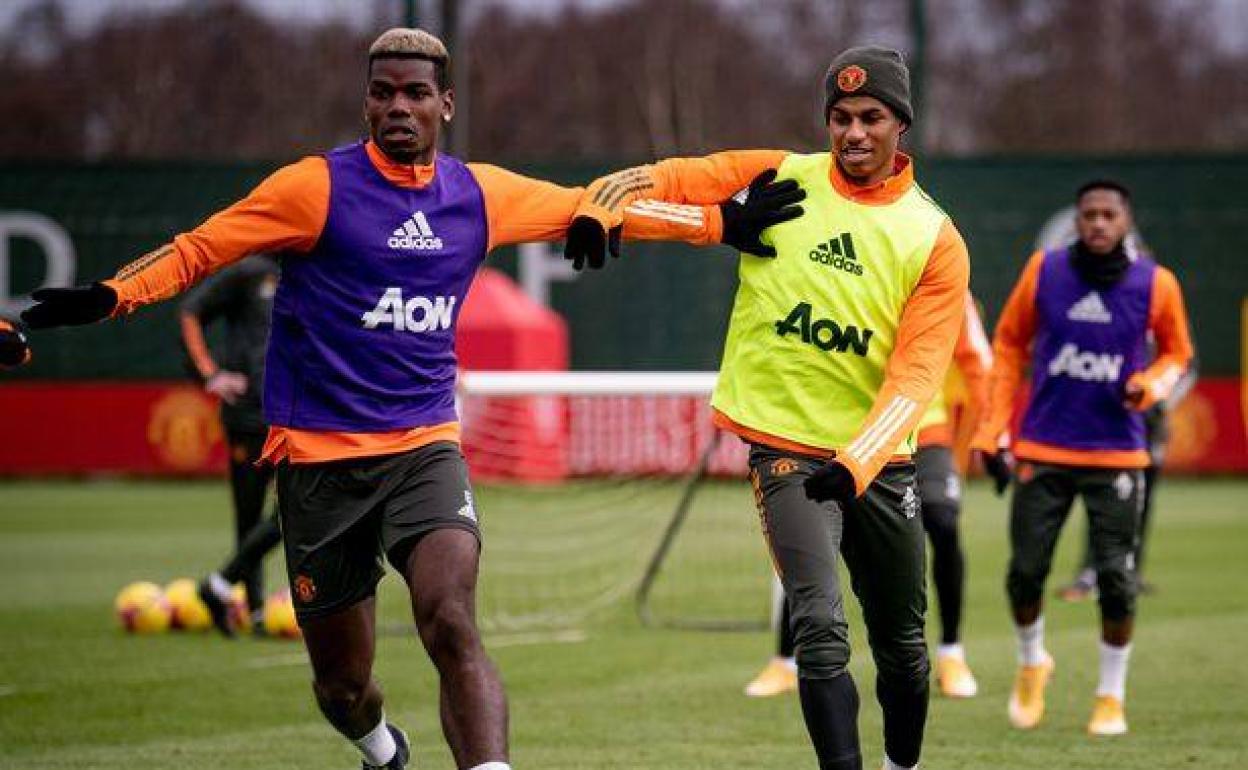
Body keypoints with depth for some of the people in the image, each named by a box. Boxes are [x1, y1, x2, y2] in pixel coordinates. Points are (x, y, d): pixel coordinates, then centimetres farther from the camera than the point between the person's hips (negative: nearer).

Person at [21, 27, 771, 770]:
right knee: (343, 682, 9)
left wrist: (723, 220, 16)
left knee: (453, 629, -25)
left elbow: (585, 207, 16)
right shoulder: (318, 187, -6)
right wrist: (111, 296, -23)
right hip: (321, 457, -1)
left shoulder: (480, 195, 5)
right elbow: (202, 247, -6)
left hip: (426, 448, 2)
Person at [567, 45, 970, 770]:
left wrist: (856, 462, -25)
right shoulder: (781, 179, 1)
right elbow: (671, 180, -1)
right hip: (787, 448, -2)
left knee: (903, 644, 13)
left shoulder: (936, 240, -2)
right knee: (822, 630, -19)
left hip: (880, 459, 2)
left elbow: (916, 372, -11)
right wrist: (601, 208, -24)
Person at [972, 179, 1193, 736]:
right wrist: (993, 429, 4)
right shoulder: (1044, 271, -3)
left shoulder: (1155, 284, -3)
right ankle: (1032, 664, 30)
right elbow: (1009, 345, 8)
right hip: (1041, 451, 1)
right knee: (1025, 572, 0)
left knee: (1116, 579, -4)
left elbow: (1176, 353, 12)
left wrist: (1152, 384, -10)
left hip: (1117, 455, -1)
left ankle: (1111, 696, 14)